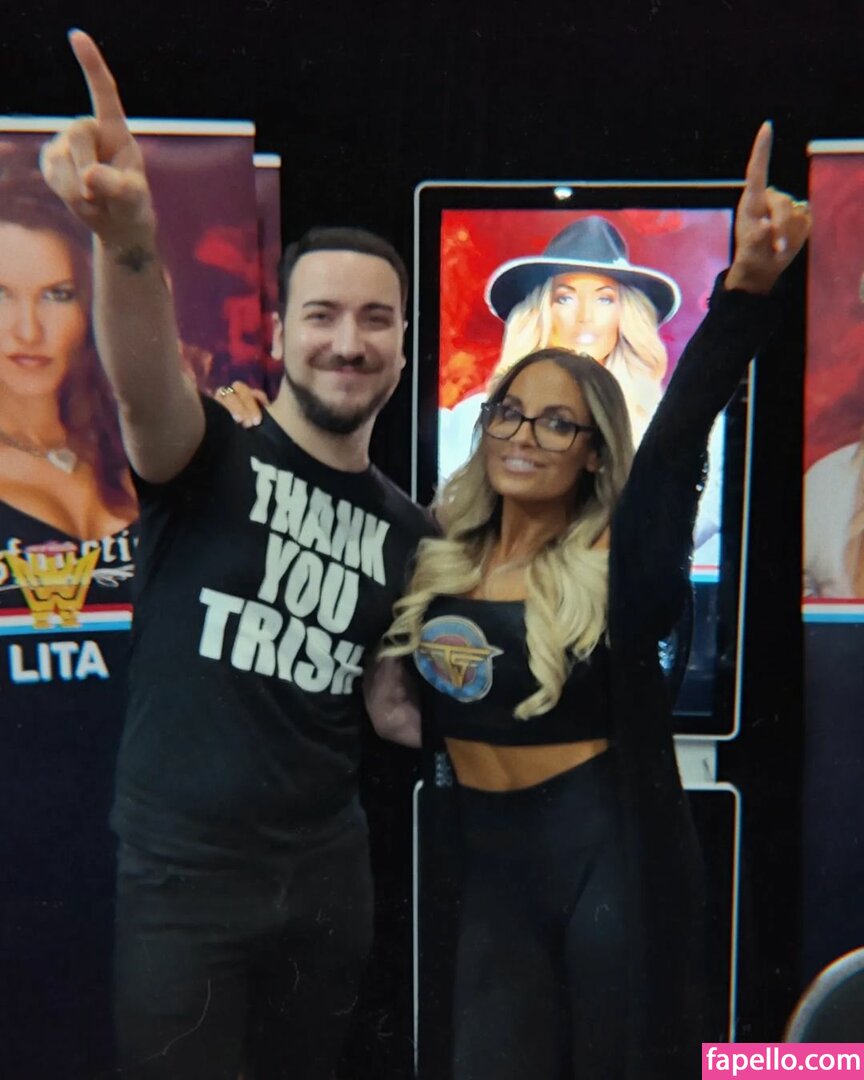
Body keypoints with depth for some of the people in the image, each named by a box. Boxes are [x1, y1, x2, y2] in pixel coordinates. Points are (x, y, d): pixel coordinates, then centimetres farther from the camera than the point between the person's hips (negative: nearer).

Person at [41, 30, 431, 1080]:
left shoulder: (408, 530, 4)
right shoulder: (210, 457, -11)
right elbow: (144, 384, -36)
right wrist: (127, 236, -54)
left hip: (327, 872, 4)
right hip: (180, 876, -4)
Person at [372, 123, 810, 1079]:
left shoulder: (619, 567, -12)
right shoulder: (436, 566, 1)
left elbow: (678, 438, -29)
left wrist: (746, 286, -43)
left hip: (612, 862, -3)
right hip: (490, 866, 4)